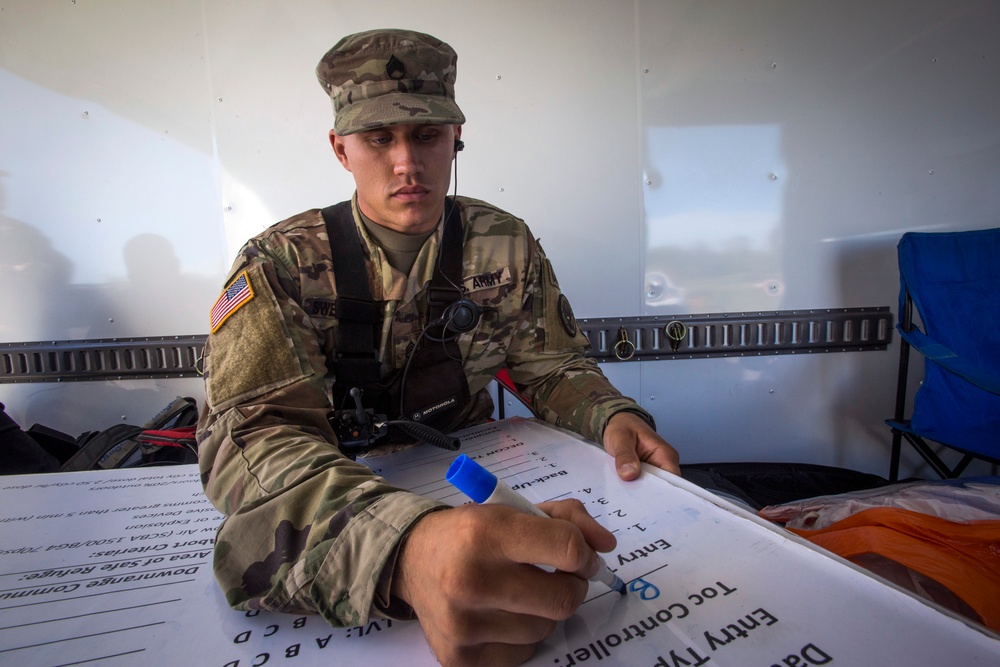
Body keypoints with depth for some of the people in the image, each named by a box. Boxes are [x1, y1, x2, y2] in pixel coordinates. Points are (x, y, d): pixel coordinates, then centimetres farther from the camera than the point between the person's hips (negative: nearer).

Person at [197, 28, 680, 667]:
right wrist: (404, 546, -46)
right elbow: (252, 431, -26)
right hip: (339, 488, -1)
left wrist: (613, 418, -20)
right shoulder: (282, 264, -13)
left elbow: (554, 366, 3)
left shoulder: (506, 246, -4)